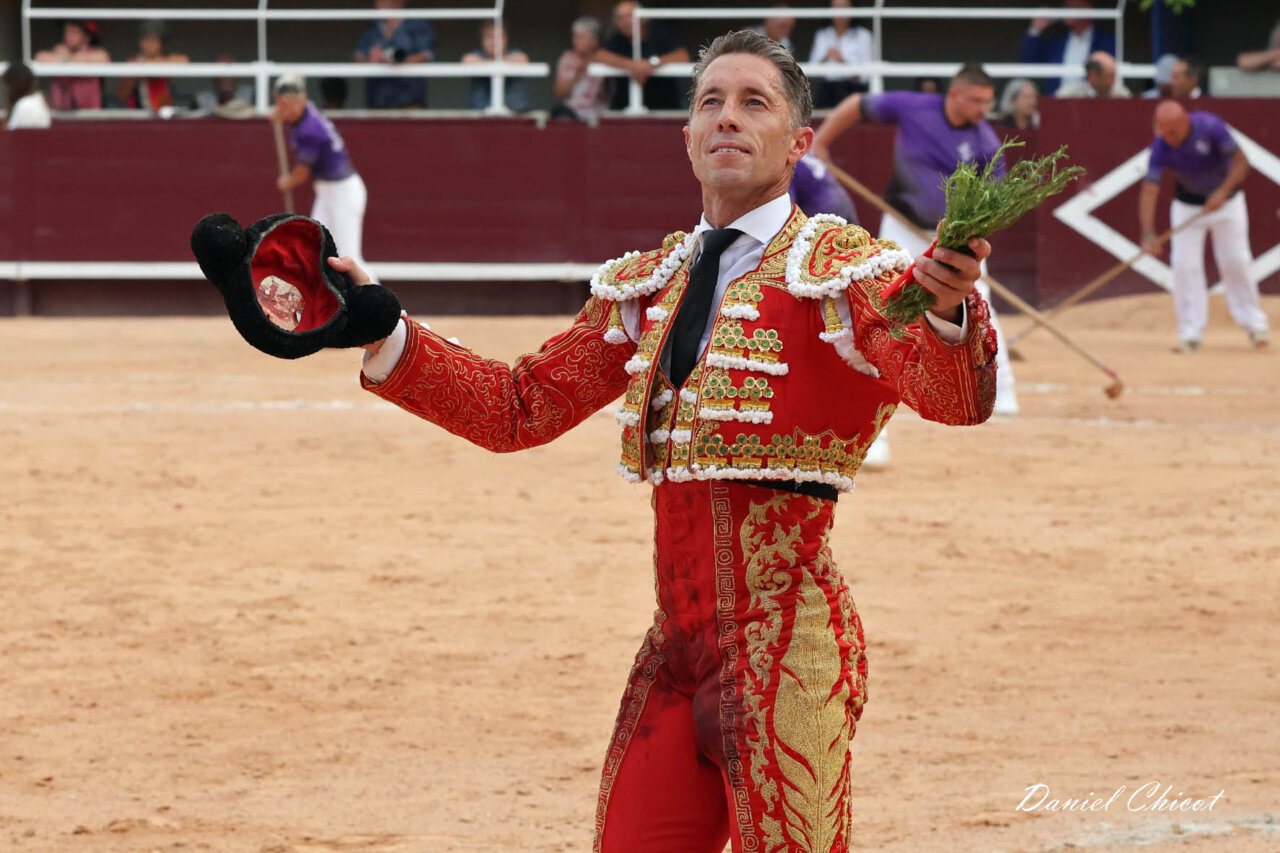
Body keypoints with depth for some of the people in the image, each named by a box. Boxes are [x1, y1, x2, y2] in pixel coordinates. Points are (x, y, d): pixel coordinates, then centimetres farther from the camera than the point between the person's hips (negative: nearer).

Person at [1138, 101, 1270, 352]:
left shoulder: (1210, 126, -28)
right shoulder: (1161, 146, -25)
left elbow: (1240, 162, -23)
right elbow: (1149, 190, -30)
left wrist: (1223, 192, -39)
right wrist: (1148, 233, -43)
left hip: (1225, 199, -1)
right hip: (1187, 206, 1)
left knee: (1235, 260, -1)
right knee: (1184, 263, -8)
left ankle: (1253, 323, 14)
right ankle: (1191, 333, -1)